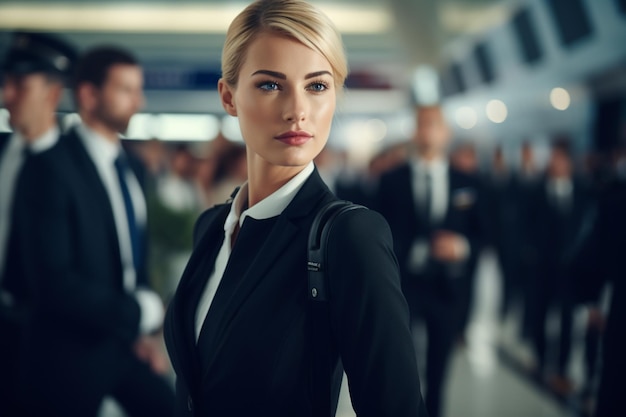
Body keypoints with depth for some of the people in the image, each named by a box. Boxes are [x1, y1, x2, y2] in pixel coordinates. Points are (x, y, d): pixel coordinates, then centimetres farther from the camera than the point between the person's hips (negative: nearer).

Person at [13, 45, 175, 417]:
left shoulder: (130, 167, 7)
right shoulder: (52, 167, -16)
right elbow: (54, 280, -22)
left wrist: (143, 331, 3)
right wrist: (141, 310, -17)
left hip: (126, 344, 7)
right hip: (71, 353, -7)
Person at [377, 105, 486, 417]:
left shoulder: (466, 184, 5)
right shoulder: (392, 180, 0)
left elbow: (480, 234, 5)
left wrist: (464, 246, -15)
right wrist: (421, 250, -15)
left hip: (447, 285, 2)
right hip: (403, 283, -2)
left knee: (438, 365, 14)